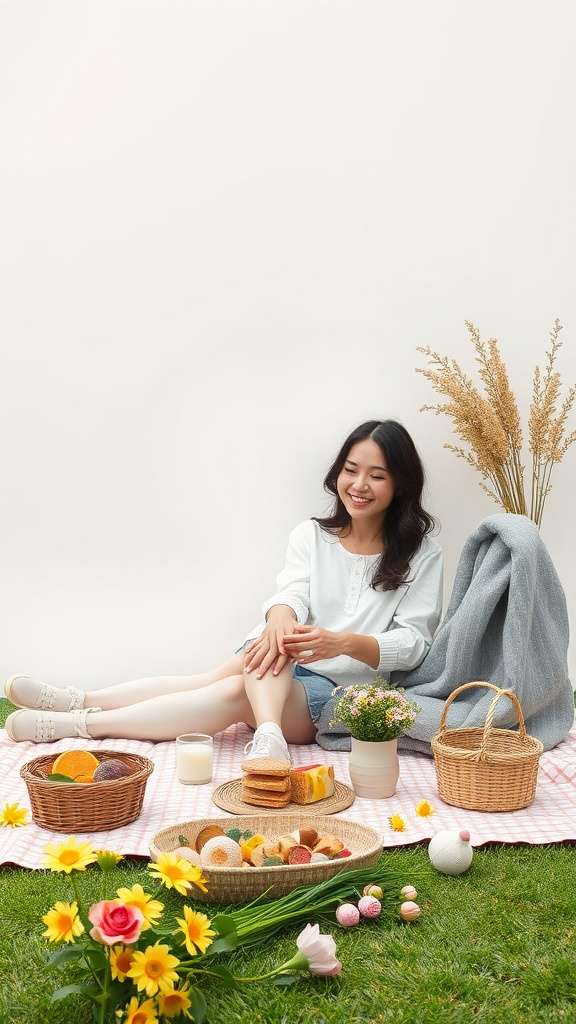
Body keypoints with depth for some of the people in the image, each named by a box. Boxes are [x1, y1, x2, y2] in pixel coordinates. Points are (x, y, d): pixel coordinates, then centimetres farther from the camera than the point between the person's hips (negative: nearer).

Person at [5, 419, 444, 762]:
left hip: (338, 696, -4)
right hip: (282, 676, 4)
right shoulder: (311, 536, 11)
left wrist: (345, 642, -26)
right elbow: (292, 592, -6)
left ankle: (82, 719, -27)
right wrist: (281, 616, -32)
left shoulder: (422, 554, 2)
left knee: (236, 692, -29)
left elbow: (413, 642, -6)